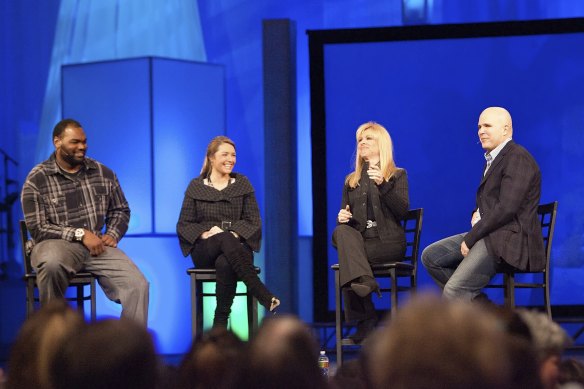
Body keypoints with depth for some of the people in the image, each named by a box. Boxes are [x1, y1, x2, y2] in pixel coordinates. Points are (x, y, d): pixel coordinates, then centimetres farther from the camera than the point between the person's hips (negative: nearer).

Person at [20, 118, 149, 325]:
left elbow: (121, 211, 24)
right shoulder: (37, 180, 0)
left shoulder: (104, 174, 12)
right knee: (51, 263, -41)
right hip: (57, 245, -3)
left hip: (98, 246, 3)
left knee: (138, 285, -22)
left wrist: (112, 234, 2)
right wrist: (80, 234, -13)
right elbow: (38, 228, -6)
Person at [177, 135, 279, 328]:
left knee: (225, 264, -40)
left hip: (236, 249, 1)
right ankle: (264, 296, -45)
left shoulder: (242, 184, 14)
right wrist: (204, 234, -13)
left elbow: (254, 222, 8)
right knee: (224, 239, -39)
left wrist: (235, 234, -13)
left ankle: (220, 324, -36)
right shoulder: (196, 186, 11)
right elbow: (183, 225, 7)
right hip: (205, 251, 0)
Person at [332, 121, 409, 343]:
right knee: (341, 232, -34)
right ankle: (363, 281, -50)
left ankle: (365, 321, -32)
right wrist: (342, 217, -7)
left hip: (388, 242, -4)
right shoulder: (352, 181, 23)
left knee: (346, 258, -32)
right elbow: (345, 217, 19)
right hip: (359, 240, 4)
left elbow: (402, 211, -5)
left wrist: (383, 185, -19)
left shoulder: (397, 175, 11)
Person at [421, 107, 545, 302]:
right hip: (489, 234, 11)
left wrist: (470, 238, -16)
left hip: (510, 239, -11)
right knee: (430, 256, 10)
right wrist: (477, 214, 4)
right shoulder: (494, 158, 20)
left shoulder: (518, 158, -12)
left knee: (453, 291, -23)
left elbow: (506, 208, -20)